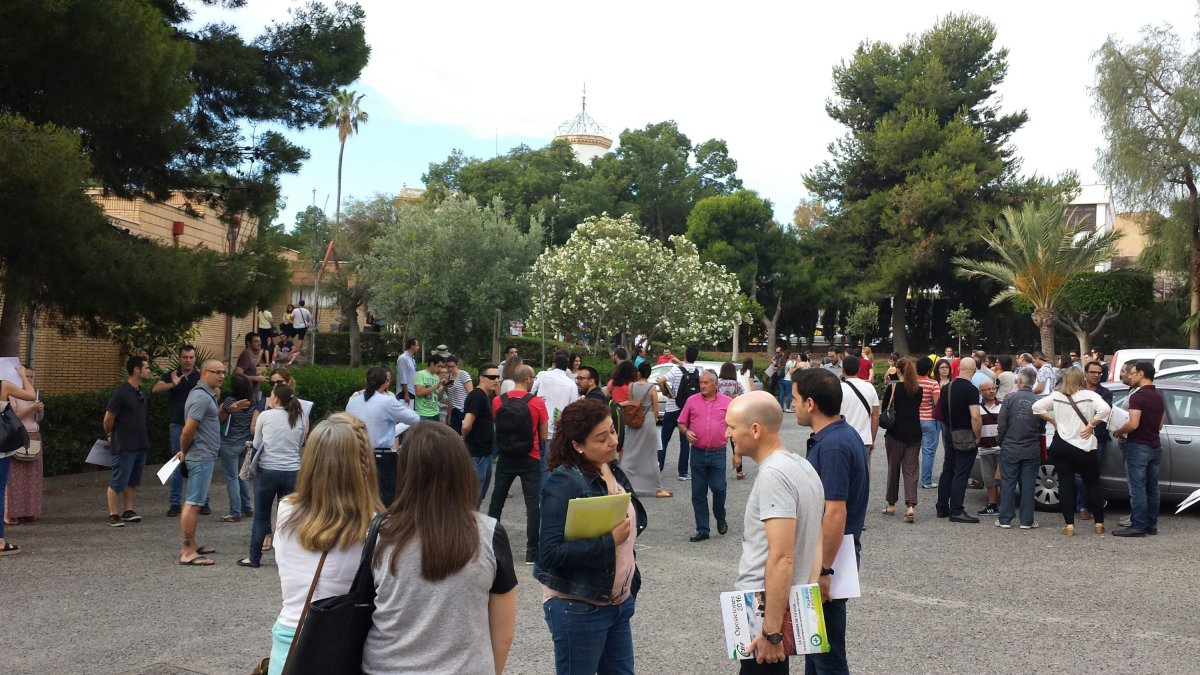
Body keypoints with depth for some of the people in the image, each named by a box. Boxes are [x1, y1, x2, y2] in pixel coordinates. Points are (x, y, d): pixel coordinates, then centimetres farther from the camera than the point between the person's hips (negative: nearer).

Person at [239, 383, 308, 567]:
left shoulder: (265, 416, -3)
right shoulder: (299, 418, 3)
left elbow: (256, 444, 6)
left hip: (267, 471, -2)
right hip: (292, 471, 2)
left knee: (261, 516, 10)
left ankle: (254, 558, 18)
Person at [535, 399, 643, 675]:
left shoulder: (612, 470, 4)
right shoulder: (564, 481, -20)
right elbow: (551, 553, -26)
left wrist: (630, 581, 8)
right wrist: (610, 541, -23)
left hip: (619, 602, 7)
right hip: (578, 609, -7)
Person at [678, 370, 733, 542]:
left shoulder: (727, 402, 2)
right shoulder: (692, 401, 5)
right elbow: (681, 423, 11)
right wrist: (686, 432, -11)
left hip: (718, 453, -2)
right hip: (698, 453, 2)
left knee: (719, 488, -6)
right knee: (698, 493, 4)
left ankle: (721, 518, 24)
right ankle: (702, 530, 14)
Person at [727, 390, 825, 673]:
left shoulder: (773, 475, -19)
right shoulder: (801, 465, 10)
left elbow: (781, 558, -24)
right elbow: (815, 545, 14)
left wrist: (771, 631, -22)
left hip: (762, 610, -9)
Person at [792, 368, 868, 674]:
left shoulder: (832, 446, -24)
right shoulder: (842, 434, 7)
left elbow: (836, 512, -27)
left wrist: (823, 571, -24)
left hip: (828, 556, -10)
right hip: (824, 555, 10)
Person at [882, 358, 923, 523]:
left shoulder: (893, 387, -9)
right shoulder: (919, 390, 3)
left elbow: (885, 409, -3)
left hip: (896, 432, -3)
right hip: (914, 433, 3)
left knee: (893, 468, 10)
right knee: (911, 470, 3)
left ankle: (891, 505, 19)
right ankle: (911, 505, -12)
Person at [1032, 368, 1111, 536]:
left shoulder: (1056, 396, 1)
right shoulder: (1089, 396, -8)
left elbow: (1037, 407, 1)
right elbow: (1105, 409, -23)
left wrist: (1053, 420, 6)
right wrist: (1091, 425, -11)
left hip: (1061, 446, 2)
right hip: (1084, 447, -2)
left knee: (1065, 484, 3)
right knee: (1093, 484, 13)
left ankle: (1069, 524, -1)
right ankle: (1099, 523, 17)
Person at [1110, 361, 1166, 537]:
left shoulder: (1138, 396, -16)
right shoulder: (1159, 397, 13)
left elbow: (1133, 424, -23)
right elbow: (1159, 425, 20)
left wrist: (1118, 432, -7)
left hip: (1138, 446, -9)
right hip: (1155, 446, 9)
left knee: (1137, 488, -6)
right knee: (1152, 488, 11)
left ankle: (1138, 526, -4)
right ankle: (1151, 525, 16)